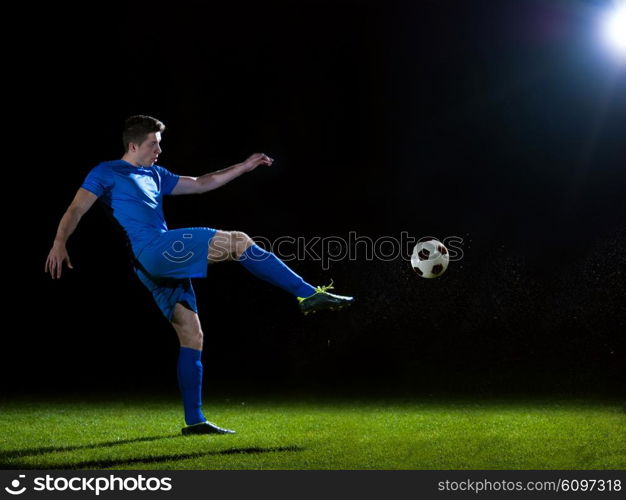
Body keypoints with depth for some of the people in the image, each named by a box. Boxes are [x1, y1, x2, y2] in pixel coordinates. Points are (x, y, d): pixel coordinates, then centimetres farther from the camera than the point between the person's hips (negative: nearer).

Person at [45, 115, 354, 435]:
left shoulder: (155, 175, 27)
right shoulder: (107, 173, 6)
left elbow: (201, 184, 32)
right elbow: (76, 209, -4)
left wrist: (244, 166, 29)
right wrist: (60, 244, -22)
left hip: (166, 265, 8)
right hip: (153, 251, -8)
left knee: (192, 336, 3)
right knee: (237, 241, -16)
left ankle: (194, 421, 6)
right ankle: (309, 294, -16)